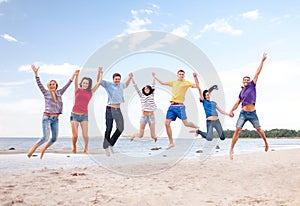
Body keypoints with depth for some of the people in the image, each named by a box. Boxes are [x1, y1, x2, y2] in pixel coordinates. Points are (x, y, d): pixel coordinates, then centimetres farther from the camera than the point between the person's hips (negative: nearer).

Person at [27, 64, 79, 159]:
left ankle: (43, 150, 27)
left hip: (55, 119, 5)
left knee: (54, 138, 5)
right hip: (47, 117, -5)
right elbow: (39, 84, -9)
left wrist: (74, 75, 17)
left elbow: (67, 85, 16)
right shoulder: (46, 92, 2)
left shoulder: (59, 93, 12)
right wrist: (36, 73, -22)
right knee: (45, 137, -14)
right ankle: (32, 149, 5)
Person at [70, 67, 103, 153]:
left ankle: (85, 148, 21)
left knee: (85, 135, -7)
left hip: (84, 116, 1)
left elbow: (99, 83, 8)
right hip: (74, 115, -1)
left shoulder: (90, 92, 6)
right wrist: (77, 75, -32)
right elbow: (75, 83, -16)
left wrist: (100, 73, 10)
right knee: (75, 136, -3)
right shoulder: (77, 90, 3)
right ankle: (74, 148, 26)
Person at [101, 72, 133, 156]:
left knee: (120, 128, 3)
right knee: (109, 129, -2)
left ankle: (111, 144, 18)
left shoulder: (121, 85, 14)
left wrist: (130, 77, 26)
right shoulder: (108, 84, -2)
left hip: (118, 110, 6)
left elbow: (126, 85, 36)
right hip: (110, 109, -6)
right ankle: (106, 147, 11)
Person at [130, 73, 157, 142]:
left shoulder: (152, 95, 9)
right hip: (144, 116, -1)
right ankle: (133, 135, 34)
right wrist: (132, 78, -4)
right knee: (140, 135, 1)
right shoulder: (141, 96, 7)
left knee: (153, 136, -1)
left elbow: (153, 86, 7)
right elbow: (136, 87, 1)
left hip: (151, 116, 1)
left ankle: (154, 136, 36)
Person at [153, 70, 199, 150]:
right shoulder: (173, 82, 18)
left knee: (186, 123, -5)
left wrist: (195, 77, -16)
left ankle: (197, 128, 29)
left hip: (179, 106, -5)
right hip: (172, 106, 5)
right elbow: (162, 83, 25)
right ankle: (171, 143, 8)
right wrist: (155, 77, 23)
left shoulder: (186, 82, 4)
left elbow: (196, 86, -7)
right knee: (167, 123, -2)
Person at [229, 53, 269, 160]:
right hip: (243, 113, 1)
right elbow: (237, 102, 15)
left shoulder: (252, 85, 6)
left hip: (252, 113, -1)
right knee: (237, 130, -11)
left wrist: (262, 61, 6)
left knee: (259, 129, 11)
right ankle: (231, 150, -11)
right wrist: (232, 110, 2)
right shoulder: (242, 91, 14)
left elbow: (257, 72, 6)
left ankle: (266, 143, 36)